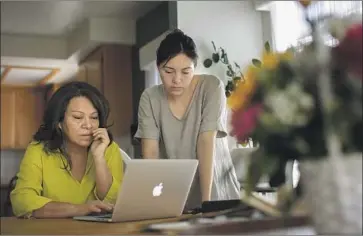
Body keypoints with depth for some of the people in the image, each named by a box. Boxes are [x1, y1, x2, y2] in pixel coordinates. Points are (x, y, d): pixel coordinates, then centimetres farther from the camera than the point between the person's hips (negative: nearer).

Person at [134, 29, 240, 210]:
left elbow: (206, 143, -17)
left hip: (216, 192, -2)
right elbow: (150, 153, -13)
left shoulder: (211, 87, -9)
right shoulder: (149, 98, -4)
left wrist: (206, 201, -23)